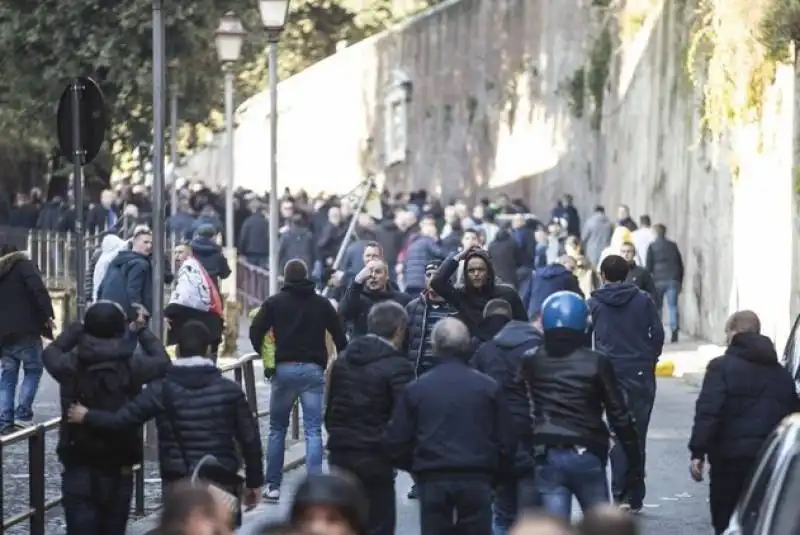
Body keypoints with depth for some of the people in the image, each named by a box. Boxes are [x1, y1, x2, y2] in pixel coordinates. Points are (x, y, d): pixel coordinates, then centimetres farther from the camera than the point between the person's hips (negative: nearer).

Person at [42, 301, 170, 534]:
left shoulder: (71, 365, -9)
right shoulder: (132, 366, -10)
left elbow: (50, 352, 14)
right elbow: (163, 362, 10)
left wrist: (77, 328, 22)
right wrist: (142, 331, 22)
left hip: (79, 472, -1)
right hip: (119, 472, 1)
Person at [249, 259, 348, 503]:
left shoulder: (275, 302, 3)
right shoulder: (321, 303, 8)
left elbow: (255, 330, -6)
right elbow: (339, 335, 5)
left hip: (284, 369, 0)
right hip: (313, 370, 0)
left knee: (277, 429, 12)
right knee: (313, 431, 0)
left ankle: (272, 486, 12)